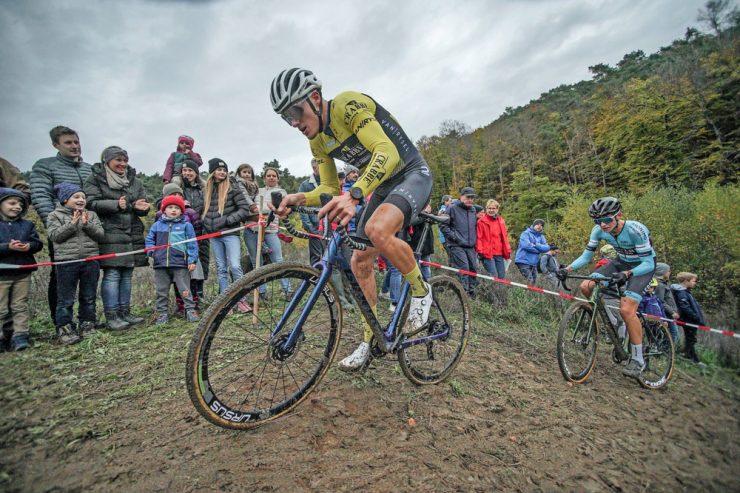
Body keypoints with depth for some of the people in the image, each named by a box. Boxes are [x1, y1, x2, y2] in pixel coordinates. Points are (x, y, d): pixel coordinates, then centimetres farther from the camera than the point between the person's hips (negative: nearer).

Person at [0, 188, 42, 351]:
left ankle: (20, 335, 14)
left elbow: (38, 243, 4)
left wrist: (29, 246, -17)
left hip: (23, 273, 2)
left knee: (20, 307, 9)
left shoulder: (27, 224, 7)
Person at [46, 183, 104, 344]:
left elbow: (100, 235, 2)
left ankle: (87, 325, 21)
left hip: (90, 261, 3)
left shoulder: (91, 215, 11)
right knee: (66, 299, 0)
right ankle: (64, 329, 6)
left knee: (89, 298, 10)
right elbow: (54, 236, -7)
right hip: (66, 262, -3)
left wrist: (87, 224, -13)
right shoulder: (55, 215, 5)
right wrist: (72, 224, -15)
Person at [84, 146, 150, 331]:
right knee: (112, 275, -7)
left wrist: (141, 207, -9)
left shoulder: (135, 181, 17)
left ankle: (124, 312, 15)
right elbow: (92, 203, -8)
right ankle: (111, 316, -2)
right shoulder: (95, 179, 3)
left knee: (127, 275, 8)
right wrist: (116, 205, -24)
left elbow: (142, 207, 16)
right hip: (109, 234, -5)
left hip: (132, 234, 5)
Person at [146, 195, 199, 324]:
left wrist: (192, 260, -6)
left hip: (180, 264, -3)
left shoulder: (186, 225, 0)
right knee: (161, 291, 12)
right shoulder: (157, 225, 9)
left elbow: (192, 244, -2)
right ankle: (162, 313, 23)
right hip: (161, 264, 4)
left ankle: (190, 310, 9)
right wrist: (151, 251, 2)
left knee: (184, 289, 1)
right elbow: (149, 240, 19)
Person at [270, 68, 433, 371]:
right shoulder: (317, 142, 3)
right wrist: (300, 199, -14)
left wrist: (354, 195, -49)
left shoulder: (349, 104, -21)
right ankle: (370, 340, 16)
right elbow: (330, 189, 6)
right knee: (359, 263, 1)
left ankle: (420, 289, -9)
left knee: (377, 230, -38)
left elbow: (387, 152, -34)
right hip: (383, 187, 8)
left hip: (413, 174, -8)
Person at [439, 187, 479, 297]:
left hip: (471, 247, 6)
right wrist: (453, 236, -12)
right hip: (457, 246, -6)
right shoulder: (452, 208, -6)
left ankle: (472, 292, 22)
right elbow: (442, 225, -7)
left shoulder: (473, 209, 15)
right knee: (463, 269, -14)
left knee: (473, 269, 7)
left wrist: (475, 239, 17)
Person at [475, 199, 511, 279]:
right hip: (487, 253, -6)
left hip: (499, 254, 6)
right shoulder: (482, 221, -3)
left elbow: (505, 237, 18)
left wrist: (507, 250, 12)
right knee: (494, 276, -9)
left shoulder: (501, 221, 14)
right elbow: (478, 237, -5)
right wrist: (480, 250, -13)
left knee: (502, 277, 9)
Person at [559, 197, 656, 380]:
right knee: (586, 286, -14)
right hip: (621, 262, 6)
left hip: (643, 265, -6)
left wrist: (626, 274, -47)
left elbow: (648, 263, -29)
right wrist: (567, 269, -27)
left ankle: (638, 359, -5)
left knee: (626, 309, -22)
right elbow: (586, 256, -11)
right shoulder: (599, 231, -17)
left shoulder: (636, 230, -31)